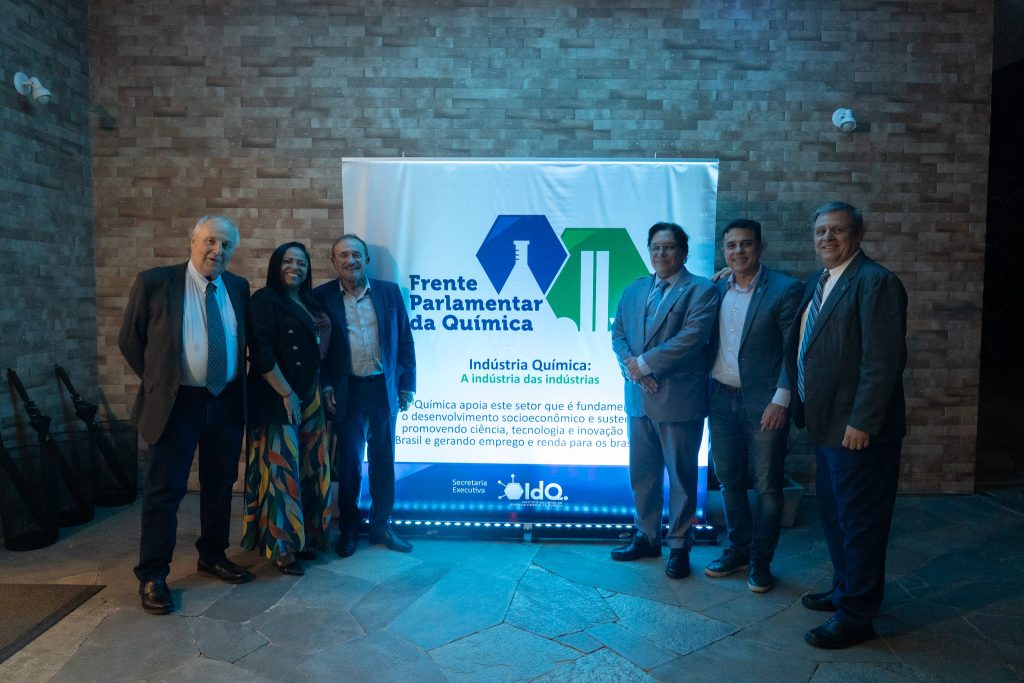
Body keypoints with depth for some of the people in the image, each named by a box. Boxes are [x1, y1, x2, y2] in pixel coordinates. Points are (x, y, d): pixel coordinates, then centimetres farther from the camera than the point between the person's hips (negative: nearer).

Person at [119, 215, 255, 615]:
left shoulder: (238, 288, 5)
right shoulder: (154, 282, -6)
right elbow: (130, 339, 1)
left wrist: (238, 387, 9)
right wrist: (158, 383, 2)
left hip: (227, 402, 4)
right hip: (177, 402, -4)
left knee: (220, 484, 14)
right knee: (165, 489, 2)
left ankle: (213, 557, 31)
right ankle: (152, 576, 15)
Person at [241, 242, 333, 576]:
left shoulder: (309, 302, 14)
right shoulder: (265, 300, -8)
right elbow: (261, 354, -16)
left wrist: (321, 388, 8)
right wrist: (286, 393, -16)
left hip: (309, 398, 7)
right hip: (277, 399, -7)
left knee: (308, 469, 11)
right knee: (281, 470, -2)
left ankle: (305, 536, 24)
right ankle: (282, 547, 10)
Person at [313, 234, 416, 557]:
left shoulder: (390, 291, 3)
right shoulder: (322, 297, -1)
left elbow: (405, 341, 5)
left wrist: (407, 385, 2)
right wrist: (326, 386, -8)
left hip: (384, 388, 2)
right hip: (347, 391, -2)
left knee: (383, 460, 11)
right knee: (348, 462, 8)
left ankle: (381, 525, 26)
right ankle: (348, 528, 24)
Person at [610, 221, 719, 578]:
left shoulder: (701, 291, -5)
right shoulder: (634, 290, 13)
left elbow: (691, 337, -18)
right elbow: (617, 332, 9)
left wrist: (644, 363, -15)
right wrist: (630, 366, -11)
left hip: (679, 401, -5)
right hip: (639, 399, 6)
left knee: (681, 476, 7)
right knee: (642, 473, 15)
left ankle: (679, 546, 22)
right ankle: (647, 537, 32)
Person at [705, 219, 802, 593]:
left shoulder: (785, 289, -8)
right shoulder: (716, 289, 7)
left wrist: (780, 400, -14)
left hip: (764, 403, -5)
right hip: (722, 399, 5)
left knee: (767, 487, 6)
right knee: (729, 481, 14)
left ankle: (760, 561, 22)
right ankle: (737, 550, 31)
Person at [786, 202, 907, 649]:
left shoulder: (874, 282, -15)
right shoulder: (817, 283, 12)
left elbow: (884, 360, -21)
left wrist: (861, 422, -22)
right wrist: (805, 409, 14)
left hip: (858, 429, -9)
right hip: (826, 424, 9)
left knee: (859, 521, 4)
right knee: (834, 514, 21)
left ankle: (856, 616, 18)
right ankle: (844, 590, 39)